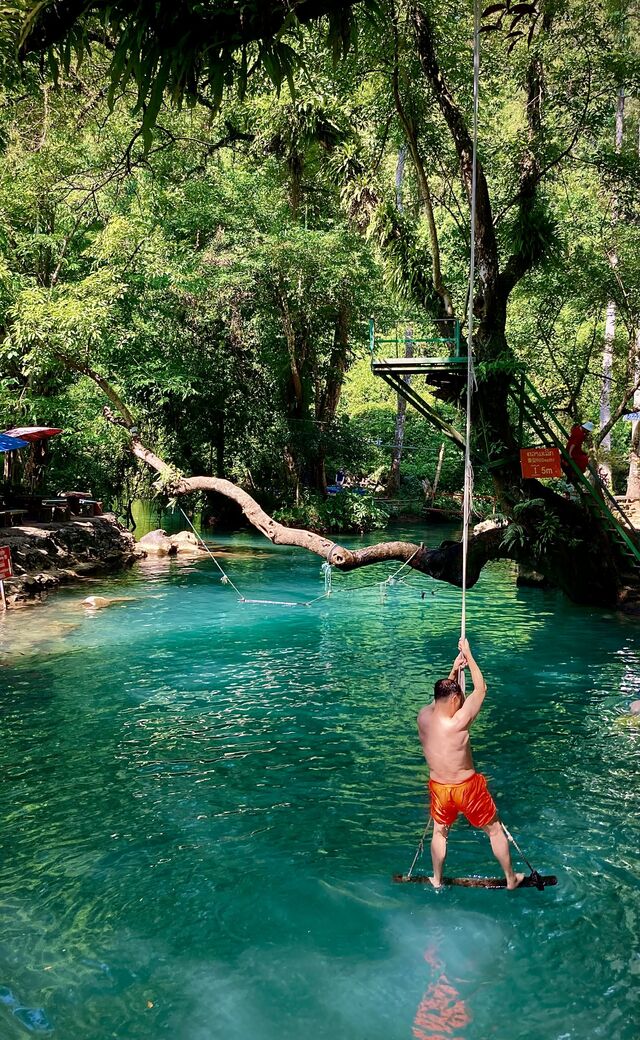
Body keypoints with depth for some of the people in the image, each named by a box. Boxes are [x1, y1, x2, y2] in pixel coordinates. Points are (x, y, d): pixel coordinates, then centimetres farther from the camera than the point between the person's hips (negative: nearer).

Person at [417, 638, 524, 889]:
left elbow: (442, 694, 10)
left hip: (439, 787, 5)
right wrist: (468, 654, -12)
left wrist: (454, 670, 6)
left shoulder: (423, 716, -14)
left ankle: (437, 880, 44)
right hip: (467, 787, -4)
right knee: (495, 831, 20)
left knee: (440, 832, 29)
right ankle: (511, 879, 37)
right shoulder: (458, 722, -30)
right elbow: (481, 688, -19)